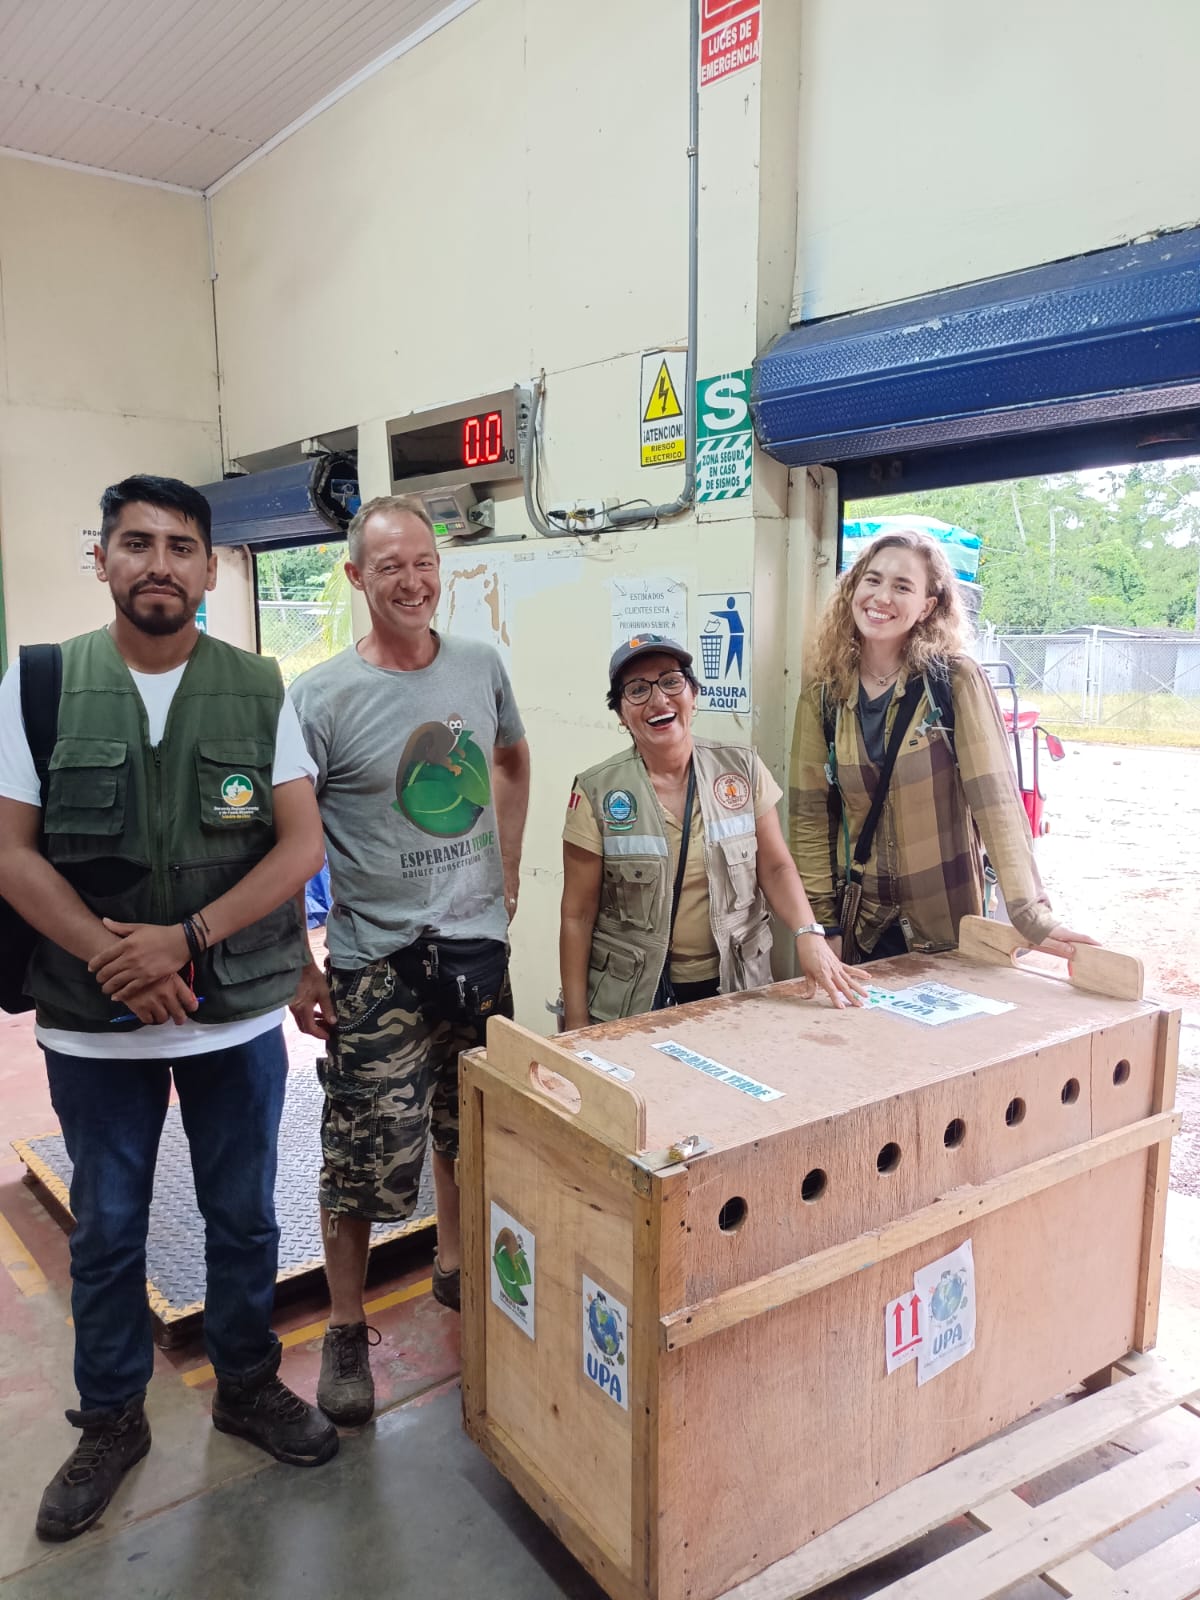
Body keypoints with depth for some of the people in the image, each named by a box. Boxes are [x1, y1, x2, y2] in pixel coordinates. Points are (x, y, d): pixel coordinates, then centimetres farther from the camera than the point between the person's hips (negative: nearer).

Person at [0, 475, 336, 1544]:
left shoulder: (259, 690, -2)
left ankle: (248, 1384, 39)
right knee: (107, 1232, 16)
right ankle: (111, 1421, 37)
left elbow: (304, 843, -7)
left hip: (240, 1014, 1)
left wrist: (186, 939, -17)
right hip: (93, 1023, 0)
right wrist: (113, 956, -17)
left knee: (244, 1216, 16)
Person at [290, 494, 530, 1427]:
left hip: (480, 947, 5)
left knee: (471, 1135, 20)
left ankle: (456, 1269, 44)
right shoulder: (323, 698, -12)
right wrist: (298, 967, -11)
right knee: (365, 1162, 2)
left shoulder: (482, 667, 2)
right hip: (377, 963, -5)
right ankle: (346, 1331, 25)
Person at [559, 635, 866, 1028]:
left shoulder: (742, 770, -4)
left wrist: (808, 933, -18)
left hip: (736, 989, 2)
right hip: (634, 998, -2)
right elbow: (578, 915, -6)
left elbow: (776, 867, 2)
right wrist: (577, 1026, -6)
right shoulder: (596, 791, -9)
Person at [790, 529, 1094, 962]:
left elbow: (996, 799, -17)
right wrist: (821, 923, -7)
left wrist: (1031, 914, -25)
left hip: (948, 923, -2)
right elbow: (809, 814, -3)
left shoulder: (956, 679, -11)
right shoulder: (823, 695, -4)